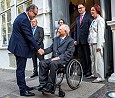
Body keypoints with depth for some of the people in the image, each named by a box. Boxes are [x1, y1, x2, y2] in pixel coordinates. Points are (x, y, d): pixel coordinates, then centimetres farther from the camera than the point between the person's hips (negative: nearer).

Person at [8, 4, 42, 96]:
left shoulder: (21, 17, 14)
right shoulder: (24, 19, -19)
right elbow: (29, 36, -22)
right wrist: (38, 48, -17)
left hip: (19, 46, 11)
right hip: (20, 47, -11)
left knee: (21, 68, 17)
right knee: (21, 69, -3)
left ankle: (23, 86, 29)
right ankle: (23, 90, 7)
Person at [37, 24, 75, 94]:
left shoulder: (70, 40, 1)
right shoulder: (56, 39, 23)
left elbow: (69, 53, -9)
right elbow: (51, 48, 16)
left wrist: (58, 57, -20)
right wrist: (44, 51, -4)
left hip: (63, 59, -6)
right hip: (54, 58, 6)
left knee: (53, 64, -35)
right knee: (42, 63, -20)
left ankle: (50, 86, -27)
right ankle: (43, 84, -17)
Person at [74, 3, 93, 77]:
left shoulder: (89, 16, 0)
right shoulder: (77, 18, 19)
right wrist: (75, 39, 10)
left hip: (86, 40, -6)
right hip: (79, 41, 6)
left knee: (88, 56, 0)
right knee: (82, 57, 9)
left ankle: (89, 71, 9)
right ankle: (84, 70, 17)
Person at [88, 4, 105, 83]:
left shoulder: (100, 20, -7)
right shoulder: (93, 21, 18)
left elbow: (100, 33, -14)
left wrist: (99, 45, -19)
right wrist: (90, 42, 10)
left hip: (97, 43, -8)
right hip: (92, 42, 9)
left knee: (98, 59, -6)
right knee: (93, 59, 12)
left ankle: (101, 77, 0)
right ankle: (94, 74, 23)